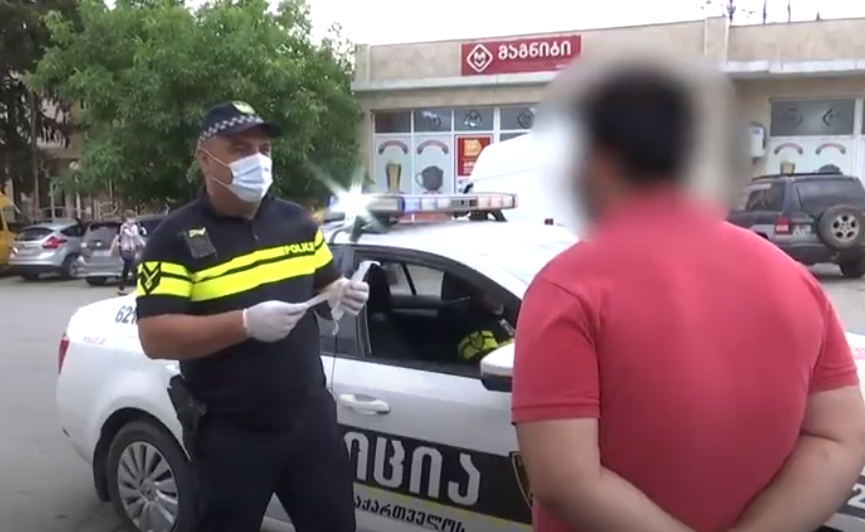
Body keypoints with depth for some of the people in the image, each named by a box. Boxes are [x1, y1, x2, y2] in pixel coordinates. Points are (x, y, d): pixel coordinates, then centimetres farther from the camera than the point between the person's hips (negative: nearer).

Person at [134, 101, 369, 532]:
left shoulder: (297, 221, 6)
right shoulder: (177, 238, -11)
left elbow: (324, 284, 18)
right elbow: (155, 337, -17)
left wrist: (341, 294, -7)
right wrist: (246, 322, -29)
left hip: (311, 417, 4)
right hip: (229, 433, -4)